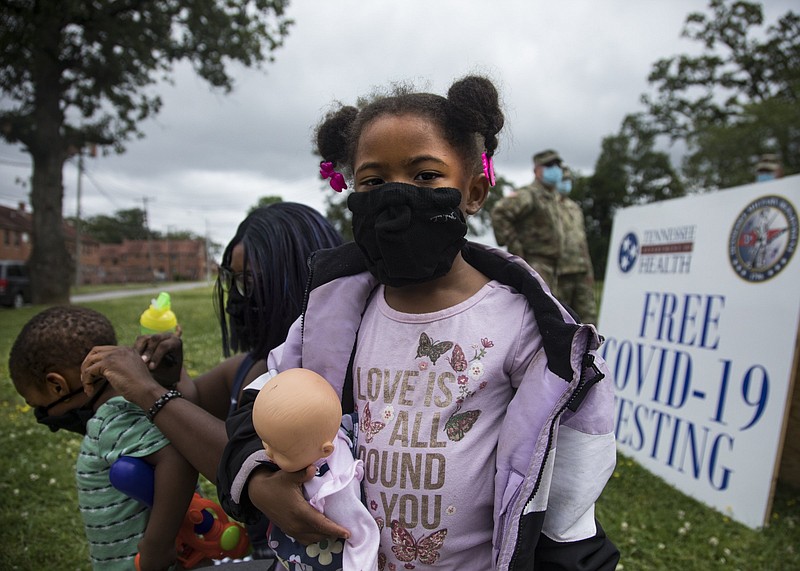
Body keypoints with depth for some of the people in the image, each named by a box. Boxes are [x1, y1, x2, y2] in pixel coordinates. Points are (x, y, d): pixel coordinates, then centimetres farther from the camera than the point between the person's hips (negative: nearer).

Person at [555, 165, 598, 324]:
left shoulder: (575, 207, 19)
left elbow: (582, 240, 20)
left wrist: (589, 270, 15)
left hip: (580, 274, 7)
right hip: (560, 274, -7)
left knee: (588, 314, 5)